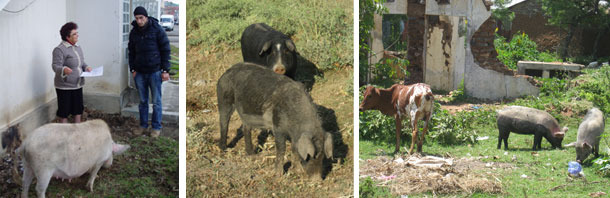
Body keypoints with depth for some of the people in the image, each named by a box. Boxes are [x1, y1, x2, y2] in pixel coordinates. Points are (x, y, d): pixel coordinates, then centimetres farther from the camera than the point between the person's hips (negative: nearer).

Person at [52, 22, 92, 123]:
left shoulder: (78, 47, 12)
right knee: (64, 111, 0)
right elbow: (55, 66, -19)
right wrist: (64, 70, -39)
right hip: (64, 86, -8)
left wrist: (86, 67, 4)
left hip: (78, 85, 8)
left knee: (78, 108, 13)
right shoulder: (59, 49, -13)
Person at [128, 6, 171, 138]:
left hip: (155, 71, -4)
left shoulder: (157, 29, -7)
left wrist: (165, 70, -9)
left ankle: (156, 127, 11)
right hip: (140, 72, 4)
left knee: (156, 101, 2)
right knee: (143, 101, 11)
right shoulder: (134, 32, 6)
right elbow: (131, 52, 15)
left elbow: (165, 50, -6)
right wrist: (132, 69, 7)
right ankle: (143, 125, 22)